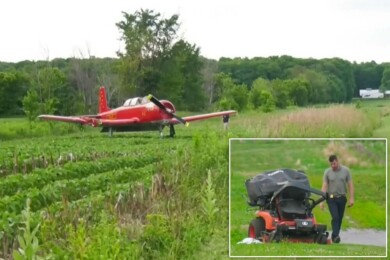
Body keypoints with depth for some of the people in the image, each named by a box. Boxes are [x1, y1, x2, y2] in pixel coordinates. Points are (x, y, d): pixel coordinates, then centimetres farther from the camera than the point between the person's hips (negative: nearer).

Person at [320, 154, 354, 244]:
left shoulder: (346, 170, 0)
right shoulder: (327, 172, -2)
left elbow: (350, 185, 2)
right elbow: (324, 186, -3)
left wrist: (351, 198, -3)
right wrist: (322, 200, -9)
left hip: (342, 198, 2)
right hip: (332, 198, -2)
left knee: (340, 219, 7)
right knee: (335, 217, -15)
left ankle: (335, 236, 18)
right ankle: (335, 236, -19)